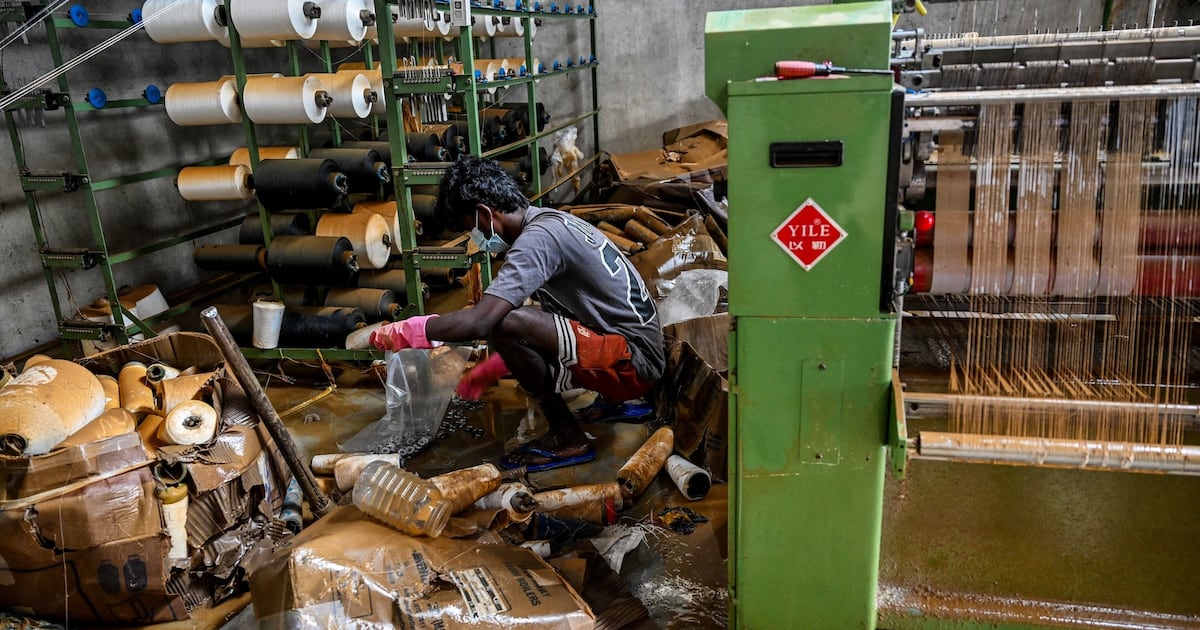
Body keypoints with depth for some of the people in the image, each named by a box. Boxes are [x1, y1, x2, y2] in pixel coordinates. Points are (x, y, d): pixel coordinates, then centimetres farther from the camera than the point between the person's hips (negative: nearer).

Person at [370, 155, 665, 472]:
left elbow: (479, 321, -28)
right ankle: (616, 400, 16)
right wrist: (491, 368, 21)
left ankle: (566, 436, -5)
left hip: (632, 360, -10)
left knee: (507, 323, -25)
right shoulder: (550, 221, 12)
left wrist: (401, 332, -14)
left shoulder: (538, 237, -19)